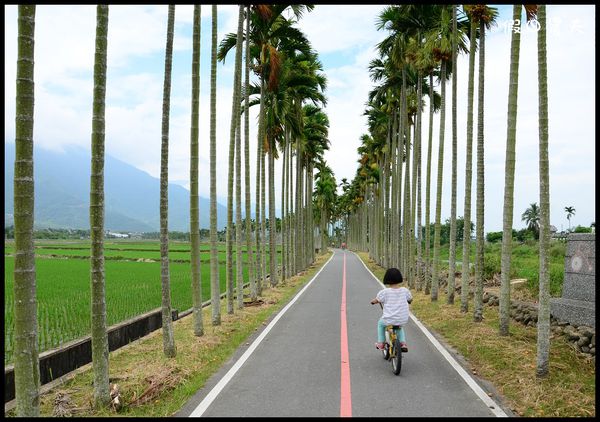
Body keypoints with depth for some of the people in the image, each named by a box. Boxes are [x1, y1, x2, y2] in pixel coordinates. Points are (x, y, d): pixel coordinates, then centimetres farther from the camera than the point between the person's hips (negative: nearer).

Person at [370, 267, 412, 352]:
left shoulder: (384, 292, -13)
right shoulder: (405, 290, -3)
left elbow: (377, 300, 1)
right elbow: (410, 299, 16)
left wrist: (373, 301, 24)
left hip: (389, 320, -3)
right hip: (403, 320, 3)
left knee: (380, 324, 31)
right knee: (400, 327, 38)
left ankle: (380, 343, 30)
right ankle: (403, 343, 25)